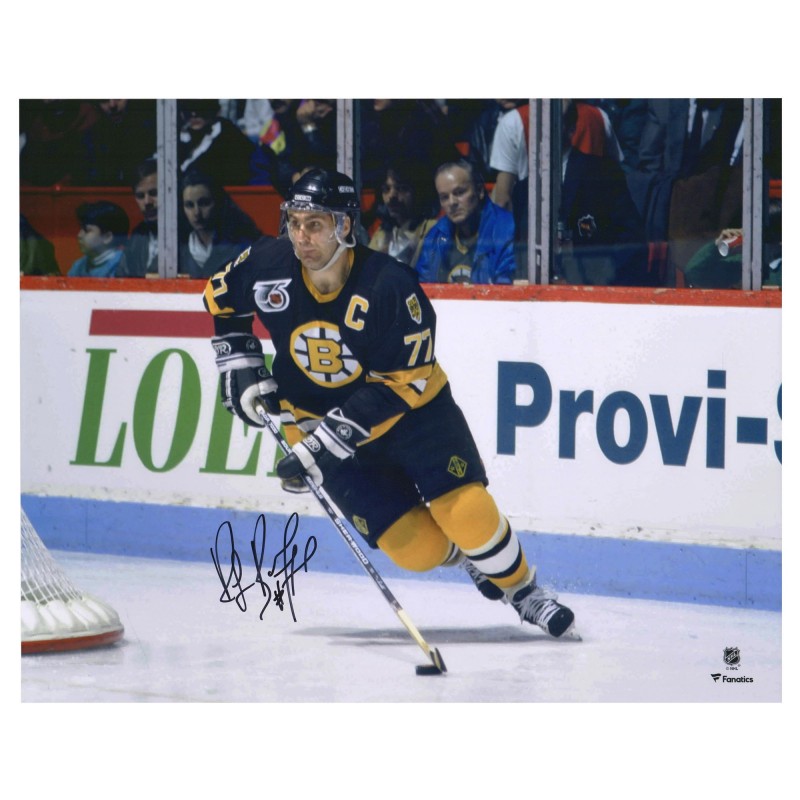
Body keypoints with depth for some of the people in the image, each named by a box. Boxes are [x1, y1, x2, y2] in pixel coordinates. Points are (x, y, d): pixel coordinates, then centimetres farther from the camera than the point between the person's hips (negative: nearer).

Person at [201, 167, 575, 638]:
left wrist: (324, 441, -29)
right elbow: (221, 300, 8)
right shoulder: (270, 267, -15)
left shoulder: (389, 285, -27)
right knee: (416, 548, -9)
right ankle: (466, 558, 26)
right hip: (320, 418, 3)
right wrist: (241, 366, 0)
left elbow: (401, 382, -25)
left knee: (465, 512, -19)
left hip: (411, 408, -2)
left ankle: (522, 589, 8)